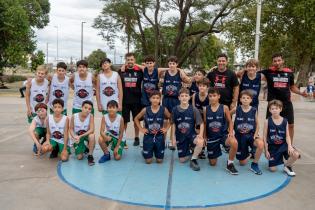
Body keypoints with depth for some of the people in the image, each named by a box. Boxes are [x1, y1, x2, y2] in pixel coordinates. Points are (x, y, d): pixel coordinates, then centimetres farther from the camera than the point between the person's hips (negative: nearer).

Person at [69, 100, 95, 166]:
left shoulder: (91, 116, -20)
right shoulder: (74, 116, -18)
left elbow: (91, 130, -26)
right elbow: (71, 129, -7)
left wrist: (81, 136, -34)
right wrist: (74, 137, -26)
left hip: (86, 135, 0)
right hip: (77, 137, 0)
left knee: (92, 136, -38)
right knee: (79, 157, -10)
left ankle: (90, 155, -19)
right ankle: (83, 148, 26)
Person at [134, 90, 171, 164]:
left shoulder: (164, 110, -8)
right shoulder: (145, 110, -10)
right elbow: (136, 119, 4)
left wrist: (166, 128, -1)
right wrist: (141, 129, -3)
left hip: (159, 136, 1)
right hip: (148, 136, -1)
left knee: (159, 161, 8)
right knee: (148, 161, 5)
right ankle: (144, 152, 37)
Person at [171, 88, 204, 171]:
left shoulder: (193, 110, -10)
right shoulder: (175, 110, -5)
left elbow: (201, 123, -6)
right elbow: (173, 124, 4)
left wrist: (200, 134, -22)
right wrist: (174, 138, 3)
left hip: (191, 134, -1)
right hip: (180, 137, 2)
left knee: (200, 142, -36)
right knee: (182, 160, 2)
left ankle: (193, 160, -10)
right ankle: (189, 150, 36)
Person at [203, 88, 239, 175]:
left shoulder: (224, 108, -7)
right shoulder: (206, 109, -2)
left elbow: (230, 121, 0)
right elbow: (205, 124, 8)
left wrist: (231, 132, -16)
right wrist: (204, 137, 9)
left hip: (223, 134, -2)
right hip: (211, 137, 2)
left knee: (234, 143, -38)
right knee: (212, 163, 7)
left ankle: (230, 164, -12)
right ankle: (216, 152, 44)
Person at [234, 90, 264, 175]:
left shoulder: (254, 110, -5)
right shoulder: (237, 110, -7)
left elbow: (257, 124, 5)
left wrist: (256, 134, -9)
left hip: (251, 134, 0)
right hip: (240, 136, 0)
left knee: (260, 144, -37)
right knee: (242, 163, 6)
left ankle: (254, 164, -12)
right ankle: (248, 155, 45)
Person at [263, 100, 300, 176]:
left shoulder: (285, 121, -2)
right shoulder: (267, 121, -8)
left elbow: (287, 136, -2)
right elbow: (265, 137, -4)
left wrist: (290, 146, -21)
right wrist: (266, 150, -7)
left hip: (283, 145, 1)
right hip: (272, 147, -1)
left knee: (295, 155, -28)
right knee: (272, 169, -4)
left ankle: (287, 166, 4)